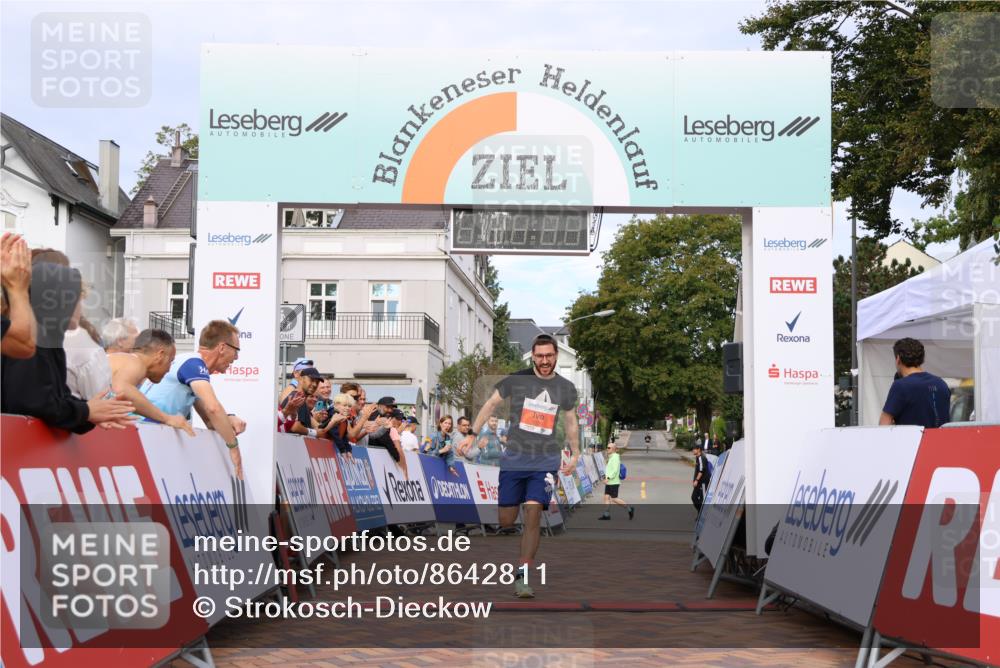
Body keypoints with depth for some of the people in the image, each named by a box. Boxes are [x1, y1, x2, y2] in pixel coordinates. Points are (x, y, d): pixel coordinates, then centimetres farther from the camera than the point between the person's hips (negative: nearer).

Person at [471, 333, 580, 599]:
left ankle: (523, 577, -9)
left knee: (533, 514, -15)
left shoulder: (566, 388, 5)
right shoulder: (516, 379, -2)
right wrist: (472, 434, 1)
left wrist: (575, 454, 20)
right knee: (506, 521, 0)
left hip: (546, 461, 0)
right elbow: (491, 404, 6)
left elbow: (570, 421, 20)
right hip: (513, 459, 0)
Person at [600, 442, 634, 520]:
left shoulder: (615, 457, -16)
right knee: (606, 497, 6)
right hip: (609, 482, 10)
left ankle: (630, 509, 6)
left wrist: (608, 478, -25)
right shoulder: (611, 457, 13)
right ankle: (606, 515, 8)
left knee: (614, 499, -5)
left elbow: (615, 470, -23)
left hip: (613, 482, -10)